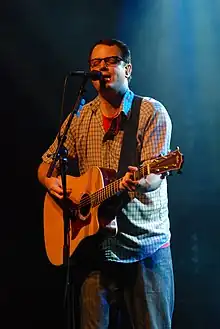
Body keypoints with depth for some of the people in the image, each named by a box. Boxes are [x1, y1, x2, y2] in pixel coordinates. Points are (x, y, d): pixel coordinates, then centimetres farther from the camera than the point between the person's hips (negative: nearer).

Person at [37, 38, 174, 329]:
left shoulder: (152, 113, -4)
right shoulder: (80, 118, 10)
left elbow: (156, 174, -14)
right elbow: (46, 164, 15)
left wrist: (140, 182, -38)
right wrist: (50, 181, -9)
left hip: (146, 248, -3)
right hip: (95, 247, 4)